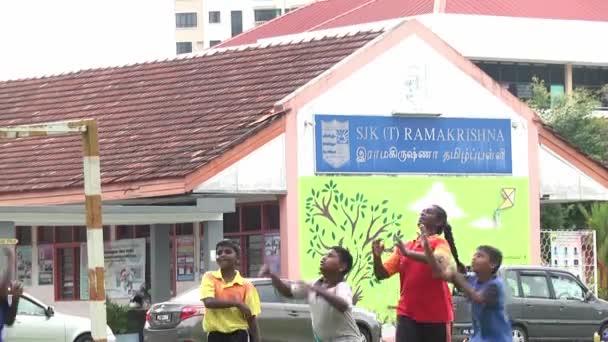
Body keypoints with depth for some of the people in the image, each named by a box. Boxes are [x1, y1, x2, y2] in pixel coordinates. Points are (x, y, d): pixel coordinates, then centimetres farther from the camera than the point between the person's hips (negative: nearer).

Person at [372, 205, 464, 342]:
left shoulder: (440, 243, -2)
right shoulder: (405, 246, 12)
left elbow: (439, 260, -26)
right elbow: (382, 274, 11)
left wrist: (408, 253, -31)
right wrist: (377, 257, -10)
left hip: (436, 315, -3)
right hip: (407, 314, 3)